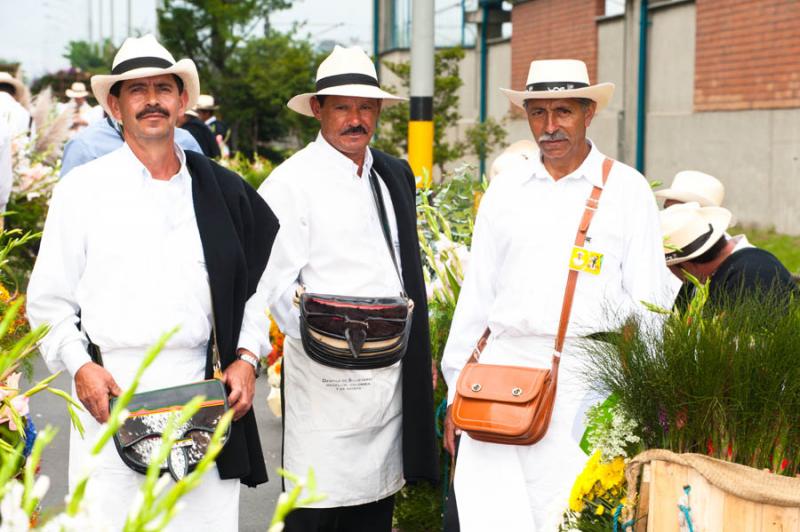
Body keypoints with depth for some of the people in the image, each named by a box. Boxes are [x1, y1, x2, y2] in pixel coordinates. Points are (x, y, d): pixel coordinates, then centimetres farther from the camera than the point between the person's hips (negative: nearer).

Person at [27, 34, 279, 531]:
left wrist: (248, 359, 4)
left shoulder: (224, 191, 10)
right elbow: (48, 302, 6)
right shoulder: (82, 189, 5)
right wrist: (79, 366, -8)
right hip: (110, 396, -1)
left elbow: (262, 283, 16)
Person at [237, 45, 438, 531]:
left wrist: (418, 359, 17)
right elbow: (274, 284, -11)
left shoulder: (395, 174, 15)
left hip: (394, 375, 6)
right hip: (329, 377, -6)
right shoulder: (292, 181, -6)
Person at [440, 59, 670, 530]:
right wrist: (456, 389, 11)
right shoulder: (506, 190, 11)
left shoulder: (627, 190, 3)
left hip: (585, 375, -2)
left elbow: (647, 302, 3)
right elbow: (476, 293, 13)